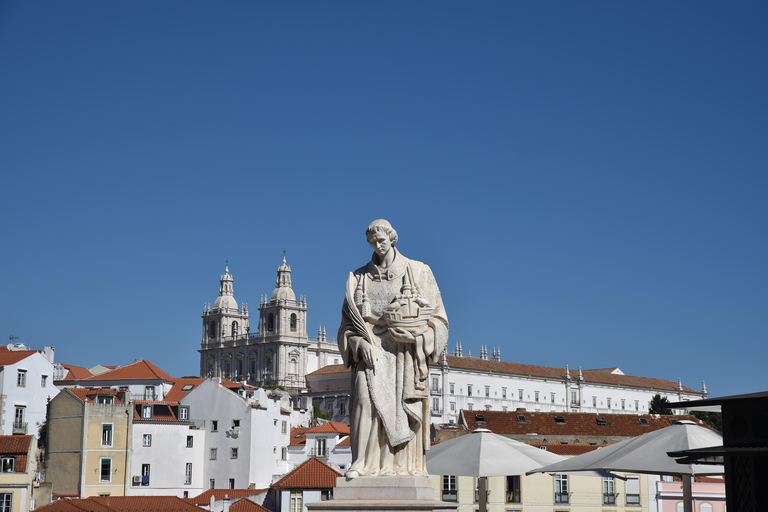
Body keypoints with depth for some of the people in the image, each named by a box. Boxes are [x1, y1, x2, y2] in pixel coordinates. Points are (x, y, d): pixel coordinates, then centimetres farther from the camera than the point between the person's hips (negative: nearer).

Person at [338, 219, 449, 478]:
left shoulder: (417, 272, 10)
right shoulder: (359, 278, 13)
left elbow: (435, 313, 7)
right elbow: (349, 318, 9)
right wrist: (361, 343, -9)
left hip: (405, 350, 0)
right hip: (372, 347, 1)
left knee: (405, 406, -6)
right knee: (367, 398, -17)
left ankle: (402, 465, -2)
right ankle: (365, 463, -17)